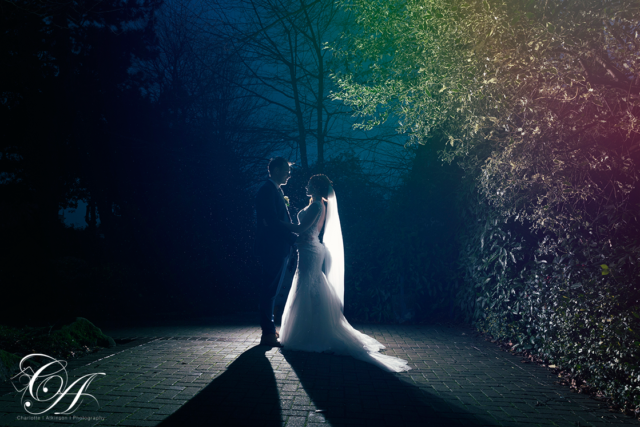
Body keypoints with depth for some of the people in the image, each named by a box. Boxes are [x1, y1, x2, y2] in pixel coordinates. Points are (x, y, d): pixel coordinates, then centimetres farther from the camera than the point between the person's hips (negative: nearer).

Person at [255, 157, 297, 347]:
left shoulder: (276, 191, 19)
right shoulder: (268, 190, -12)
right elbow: (272, 221, -21)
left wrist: (292, 239, 6)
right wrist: (294, 238, -17)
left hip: (278, 248, 10)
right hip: (272, 248, -10)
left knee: (270, 290, 14)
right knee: (269, 290, -6)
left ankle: (269, 330, 22)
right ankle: (268, 334, -1)